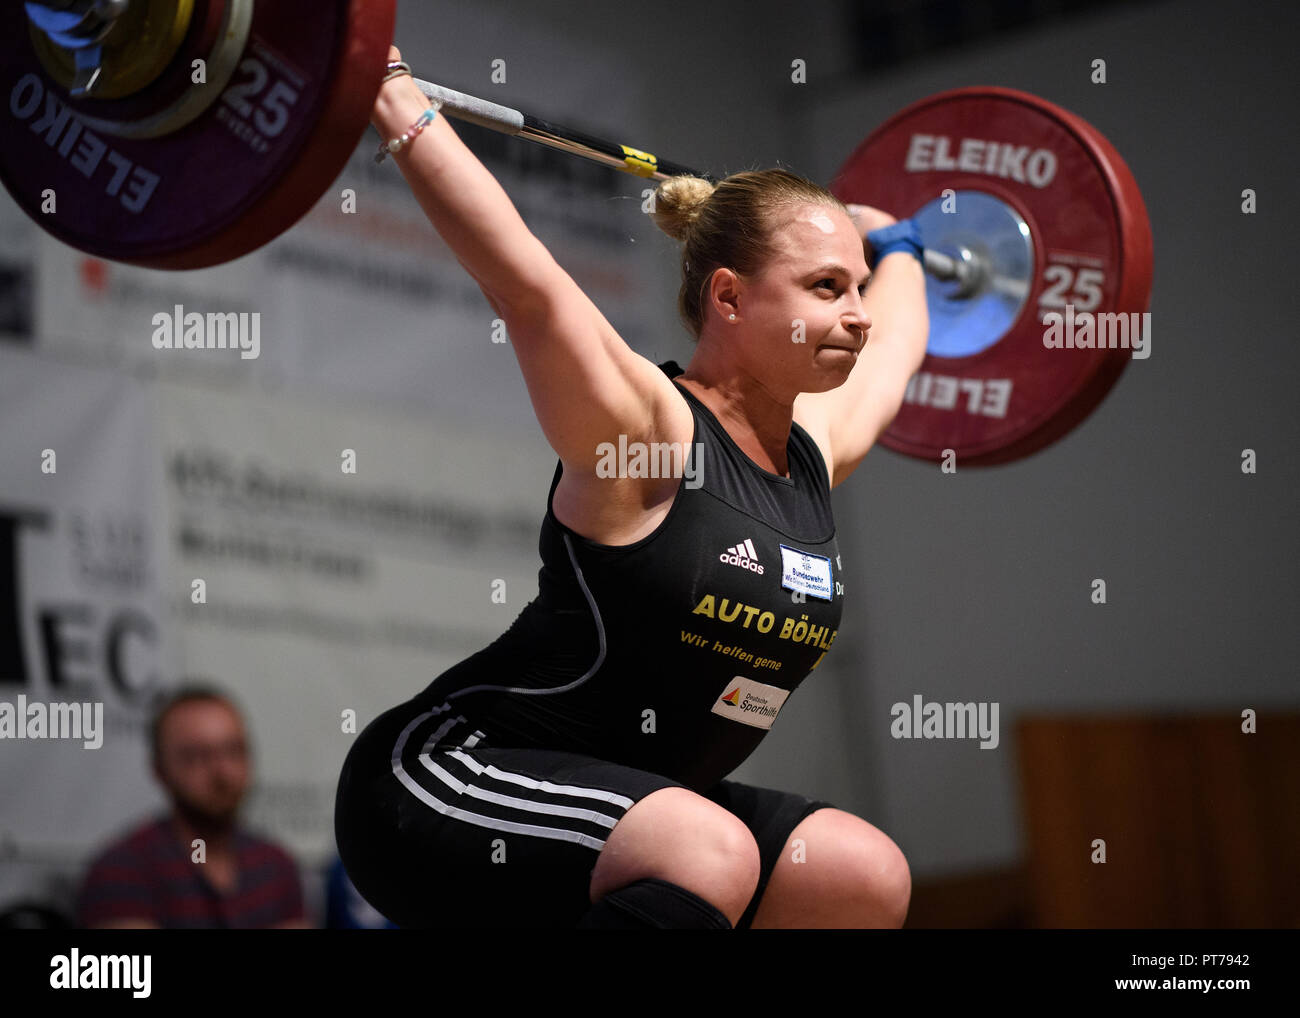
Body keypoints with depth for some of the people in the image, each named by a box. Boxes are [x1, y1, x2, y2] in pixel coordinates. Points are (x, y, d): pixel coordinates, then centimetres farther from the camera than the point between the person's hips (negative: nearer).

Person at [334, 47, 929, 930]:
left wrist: (895, 246, 47)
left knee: (866, 881, 6)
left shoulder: (818, 445, 8)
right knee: (709, 857, -34)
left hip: (621, 795, 9)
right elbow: (527, 283, -29)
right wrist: (398, 104, -30)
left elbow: (895, 342, 29)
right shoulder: (646, 429, -16)